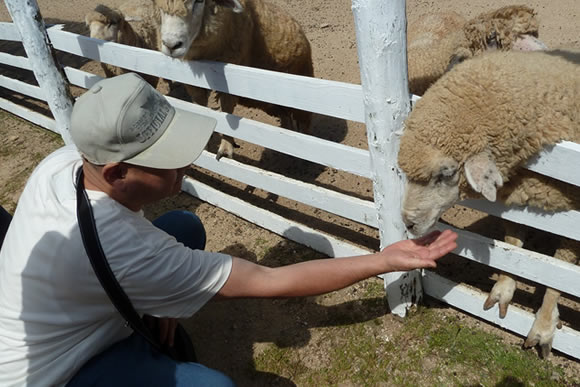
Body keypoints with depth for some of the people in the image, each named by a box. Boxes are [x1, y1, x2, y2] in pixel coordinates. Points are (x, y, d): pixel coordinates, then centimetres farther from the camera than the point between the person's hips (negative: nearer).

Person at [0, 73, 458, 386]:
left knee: (186, 227, -2)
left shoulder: (66, 158, -18)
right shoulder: (120, 251, -40)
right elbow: (269, 283, -33)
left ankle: (148, 343, 15)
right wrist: (384, 261, -26)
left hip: (64, 320, 8)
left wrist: (159, 297, -6)